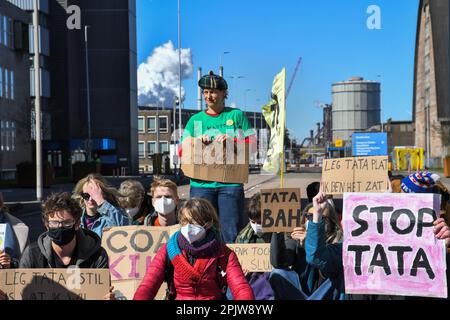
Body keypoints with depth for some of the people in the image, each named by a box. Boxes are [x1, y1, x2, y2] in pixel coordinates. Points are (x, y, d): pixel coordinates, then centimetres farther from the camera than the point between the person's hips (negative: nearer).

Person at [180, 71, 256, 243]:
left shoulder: (236, 115, 9)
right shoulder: (195, 120, 14)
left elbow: (251, 144, 4)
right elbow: (182, 151, 10)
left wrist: (232, 141, -12)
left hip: (230, 182, -2)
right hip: (201, 184, 2)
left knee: (232, 233, -2)